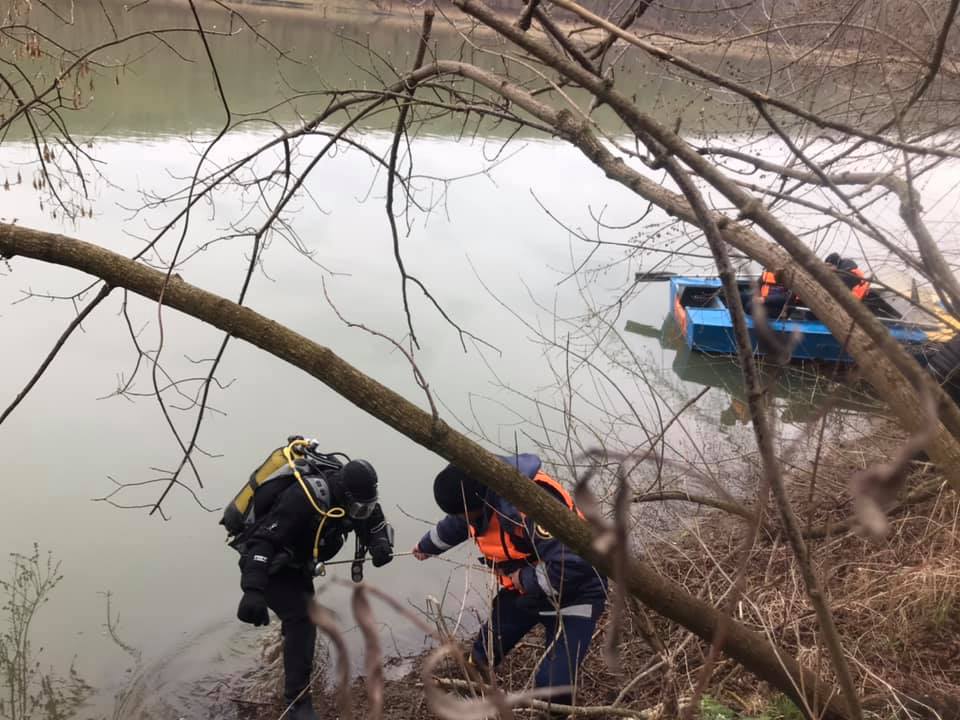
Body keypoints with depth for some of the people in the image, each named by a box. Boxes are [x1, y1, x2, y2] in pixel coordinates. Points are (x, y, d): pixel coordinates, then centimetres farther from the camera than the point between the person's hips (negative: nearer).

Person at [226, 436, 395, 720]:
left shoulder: (349, 492, -15)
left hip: (294, 560, 9)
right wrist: (252, 590, -56)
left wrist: (381, 546, -29)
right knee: (302, 618, -21)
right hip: (266, 560, -8)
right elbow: (263, 540, -44)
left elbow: (377, 524, -5)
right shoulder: (304, 497, -40)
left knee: (304, 608, 31)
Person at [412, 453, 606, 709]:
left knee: (553, 685, -17)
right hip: (522, 589, 8)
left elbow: (574, 564, -42)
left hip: (571, 594, -8)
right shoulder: (480, 497, -6)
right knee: (481, 657, 12)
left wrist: (526, 579, -26)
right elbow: (454, 526, 19)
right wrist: (426, 546, 38)